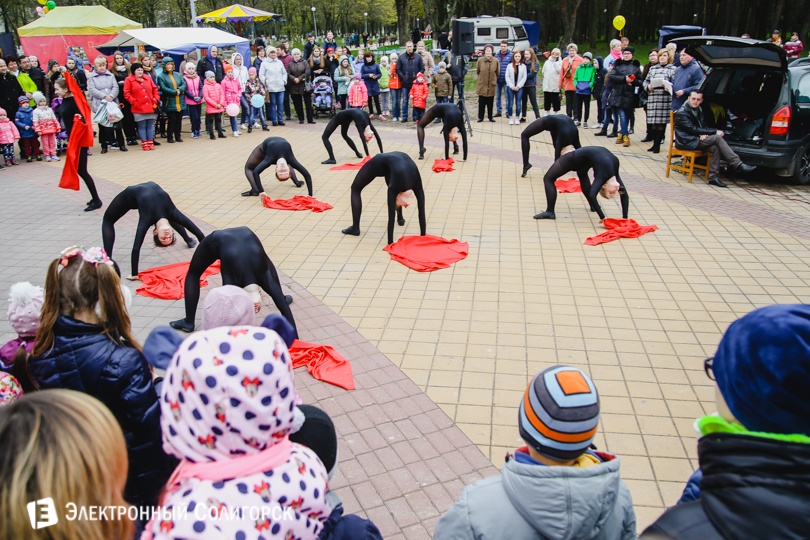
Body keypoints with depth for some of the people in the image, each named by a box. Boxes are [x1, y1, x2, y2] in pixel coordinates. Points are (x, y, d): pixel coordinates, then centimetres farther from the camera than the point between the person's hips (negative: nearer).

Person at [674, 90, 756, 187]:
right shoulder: (682, 113, -12)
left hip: (696, 139, 7)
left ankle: (713, 177, -19)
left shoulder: (699, 110, 14)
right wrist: (715, 131, -17)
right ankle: (738, 164, -22)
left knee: (715, 148, -21)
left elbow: (703, 125, 15)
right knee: (717, 138, -22)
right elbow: (694, 129, -17)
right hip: (686, 142, -7)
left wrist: (704, 133, -11)